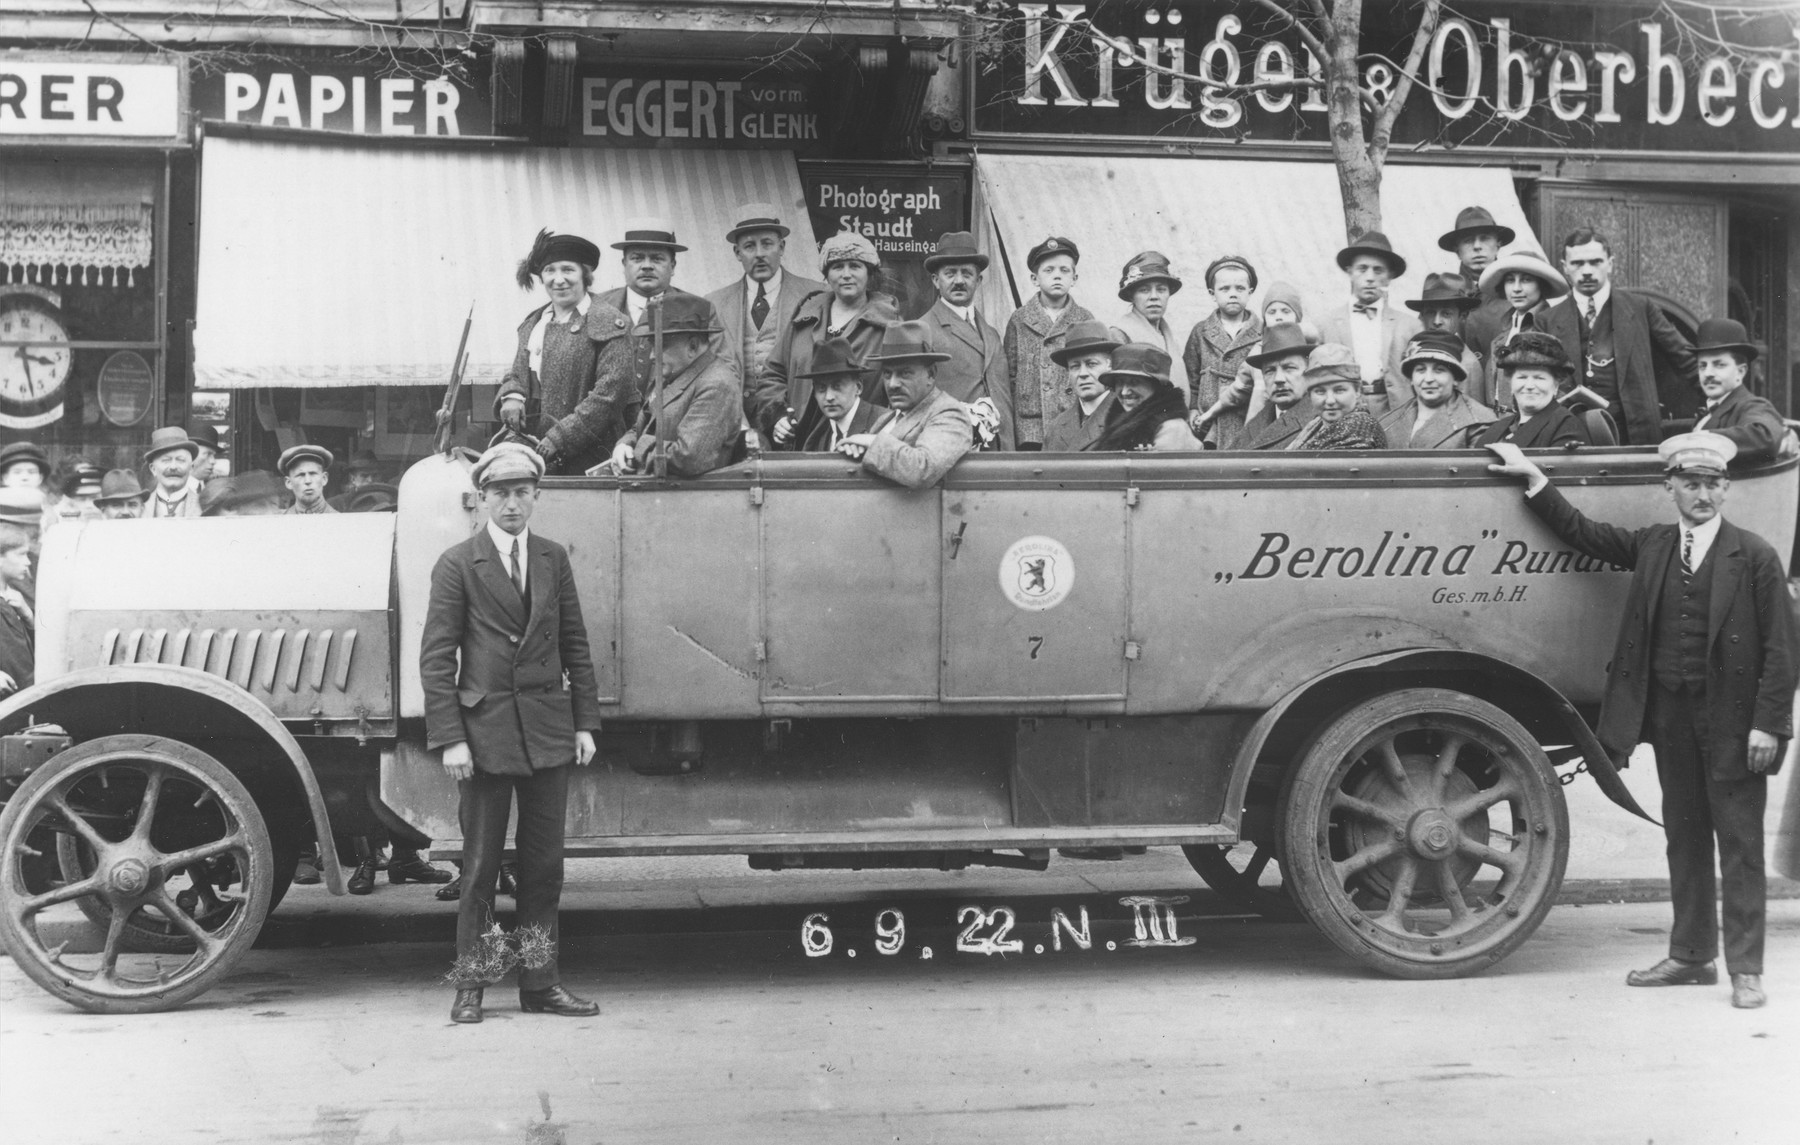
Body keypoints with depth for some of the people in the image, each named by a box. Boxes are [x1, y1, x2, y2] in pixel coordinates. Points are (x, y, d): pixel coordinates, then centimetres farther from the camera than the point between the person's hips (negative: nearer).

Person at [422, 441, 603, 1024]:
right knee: (480, 866, 3)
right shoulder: (457, 564, -3)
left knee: (544, 864, 7)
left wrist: (586, 722, 7)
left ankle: (540, 983, 16)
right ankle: (469, 987, 12)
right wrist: (449, 739, -11)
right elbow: (436, 658, -5)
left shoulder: (554, 559, 10)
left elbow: (575, 646, 13)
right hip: (484, 729, -4)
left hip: (548, 731, 4)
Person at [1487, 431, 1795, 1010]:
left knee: (1739, 843, 0)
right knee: (1684, 838, 12)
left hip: (1732, 720, -5)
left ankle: (1745, 968, 5)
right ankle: (1692, 956, 22)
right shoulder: (1651, 546, 8)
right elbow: (1583, 532, 17)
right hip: (1670, 714, 5)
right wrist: (1535, 480, 10)